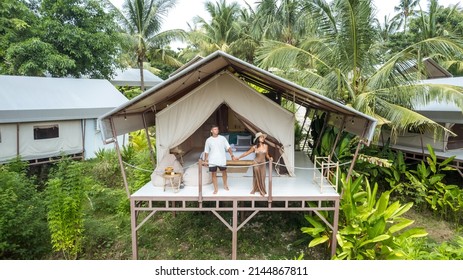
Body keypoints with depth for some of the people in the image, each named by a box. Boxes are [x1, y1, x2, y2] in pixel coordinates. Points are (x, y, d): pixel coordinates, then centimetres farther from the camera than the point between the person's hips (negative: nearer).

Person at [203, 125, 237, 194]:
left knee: (224, 172, 14)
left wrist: (232, 155, -11)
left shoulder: (222, 138, 0)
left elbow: (228, 147, -2)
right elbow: (206, 151, 5)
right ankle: (216, 188, 19)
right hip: (212, 161, 0)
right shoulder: (208, 140, 1)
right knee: (213, 174, 5)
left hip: (222, 160, 0)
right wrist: (205, 160, 0)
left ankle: (225, 185, 38)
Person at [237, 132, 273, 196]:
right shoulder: (254, 147, -9)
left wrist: (270, 158, -13)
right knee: (256, 176, 6)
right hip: (256, 162, -1)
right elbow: (247, 153, -2)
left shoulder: (266, 146, -5)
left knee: (262, 177, 3)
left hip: (263, 163, 1)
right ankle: (255, 189, 19)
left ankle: (262, 190, 16)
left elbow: (266, 155, 8)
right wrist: (239, 157, -2)